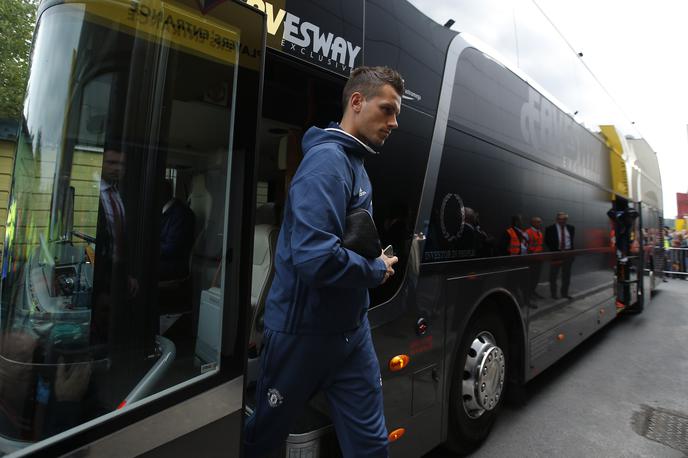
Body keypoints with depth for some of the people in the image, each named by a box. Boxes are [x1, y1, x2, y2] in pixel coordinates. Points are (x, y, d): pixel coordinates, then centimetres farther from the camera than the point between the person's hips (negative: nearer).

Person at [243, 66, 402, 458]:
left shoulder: (354, 161, 10)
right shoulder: (327, 160, -20)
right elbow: (315, 257, -32)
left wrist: (376, 259, 3)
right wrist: (378, 270, -16)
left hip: (351, 330, 8)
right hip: (305, 331, -8)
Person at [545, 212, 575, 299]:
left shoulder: (571, 228, 5)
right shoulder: (550, 229, -7)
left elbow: (572, 239, 13)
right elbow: (547, 242, -7)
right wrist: (556, 251, -14)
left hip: (568, 253, 4)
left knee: (566, 275, 10)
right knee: (554, 275, 5)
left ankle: (565, 293, 22)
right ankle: (553, 294, 16)